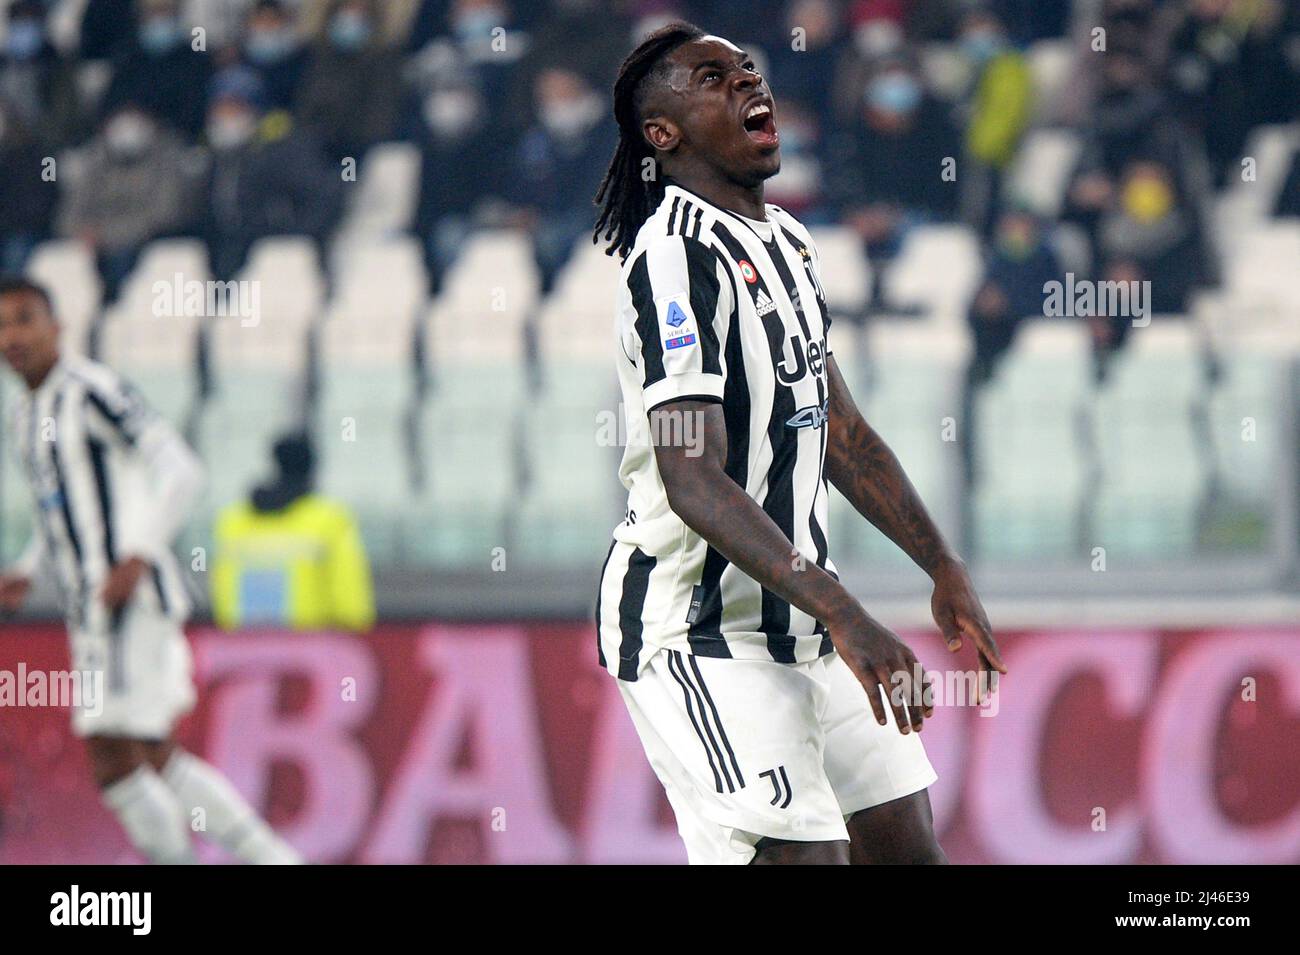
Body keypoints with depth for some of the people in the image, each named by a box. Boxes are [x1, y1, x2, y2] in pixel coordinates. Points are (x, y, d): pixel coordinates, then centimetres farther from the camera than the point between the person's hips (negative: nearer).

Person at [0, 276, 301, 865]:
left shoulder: (92, 391, -10)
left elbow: (179, 470, -16)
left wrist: (137, 557, -25)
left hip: (133, 605, -9)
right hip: (91, 615, 9)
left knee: (112, 762, -13)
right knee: (157, 766, 10)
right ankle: (271, 860, 18)